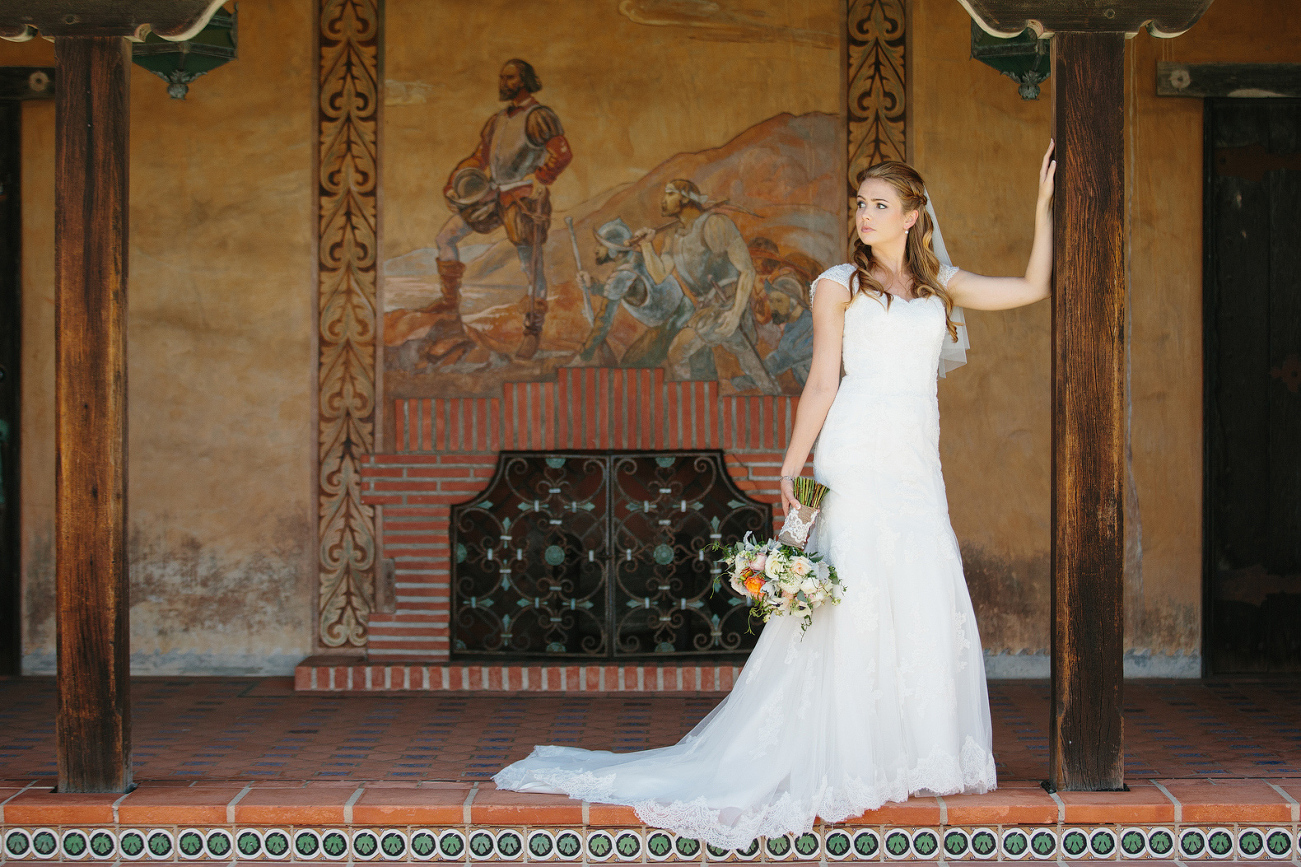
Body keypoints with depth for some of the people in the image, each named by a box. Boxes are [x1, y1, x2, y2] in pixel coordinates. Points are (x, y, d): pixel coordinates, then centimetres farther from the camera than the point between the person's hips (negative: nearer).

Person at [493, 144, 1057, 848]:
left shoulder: (941, 284, 17)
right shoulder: (839, 284, 6)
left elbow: (1033, 287, 15)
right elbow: (824, 380, 2)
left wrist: (1043, 206, 15)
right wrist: (791, 469, -4)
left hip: (917, 464, 4)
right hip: (858, 454, -4)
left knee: (924, 602, 0)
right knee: (856, 598, -7)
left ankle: (909, 755, 8)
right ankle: (843, 767, -3)